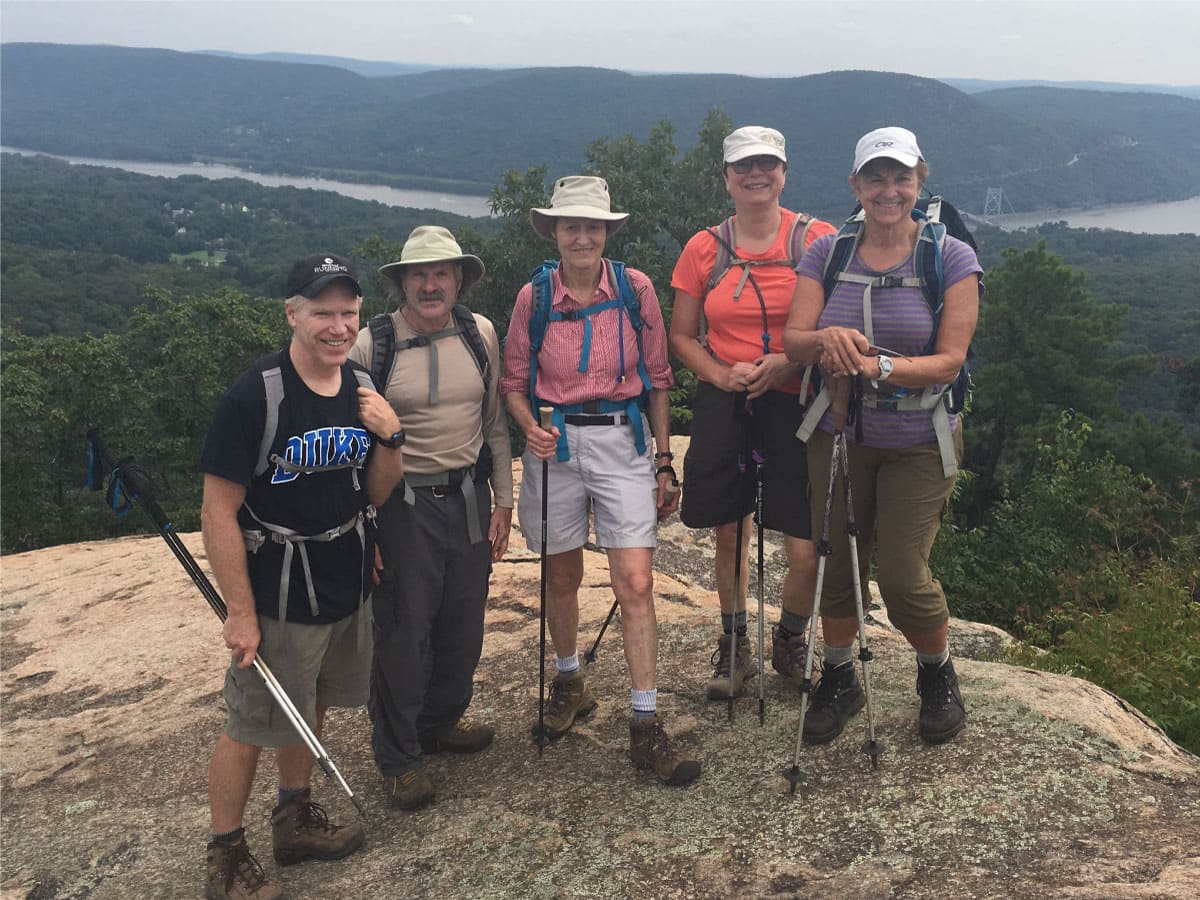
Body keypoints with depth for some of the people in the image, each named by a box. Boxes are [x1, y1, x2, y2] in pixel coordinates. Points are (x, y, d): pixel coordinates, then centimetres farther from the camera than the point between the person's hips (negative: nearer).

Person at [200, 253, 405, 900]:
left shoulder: (362, 390, 0)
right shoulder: (255, 396, -20)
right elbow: (218, 512, -18)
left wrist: (387, 438, -11)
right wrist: (240, 612, -17)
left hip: (348, 587, 6)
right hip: (279, 597, -6)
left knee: (311, 708, 22)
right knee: (250, 726, 6)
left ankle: (294, 819, 41)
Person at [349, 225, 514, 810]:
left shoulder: (480, 334, 2)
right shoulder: (371, 345, -10)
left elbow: (495, 423, 10)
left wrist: (503, 501, 8)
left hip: (469, 497, 4)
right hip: (404, 505, -4)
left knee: (463, 626, 14)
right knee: (403, 632, 3)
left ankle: (439, 723, 38)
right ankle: (398, 757, 21)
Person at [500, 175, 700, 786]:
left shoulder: (636, 289, -2)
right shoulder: (534, 296, -1)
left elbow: (656, 380, 4)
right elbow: (514, 381, 7)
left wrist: (665, 462, 3)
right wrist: (531, 429, -14)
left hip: (623, 441, -1)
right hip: (556, 444, 1)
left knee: (635, 583, -7)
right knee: (561, 577, 14)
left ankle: (646, 727, 1)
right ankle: (568, 683, 39)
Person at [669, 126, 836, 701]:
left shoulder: (817, 240, 0)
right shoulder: (705, 249, 6)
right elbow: (681, 335, 10)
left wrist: (789, 362, -15)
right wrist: (722, 372, -7)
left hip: (794, 403, -2)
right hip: (722, 405, 2)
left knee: (806, 551, -5)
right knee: (729, 535, 11)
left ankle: (790, 641, 25)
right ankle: (733, 645, 33)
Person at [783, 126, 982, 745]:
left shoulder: (952, 259, -7)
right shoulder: (826, 253, 0)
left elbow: (949, 362, -14)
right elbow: (792, 341, -7)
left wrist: (878, 366, -30)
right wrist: (828, 337, -30)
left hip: (918, 443, -2)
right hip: (838, 435, 3)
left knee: (903, 574, -3)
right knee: (838, 562, 10)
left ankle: (938, 673, 28)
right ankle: (838, 679, 33)